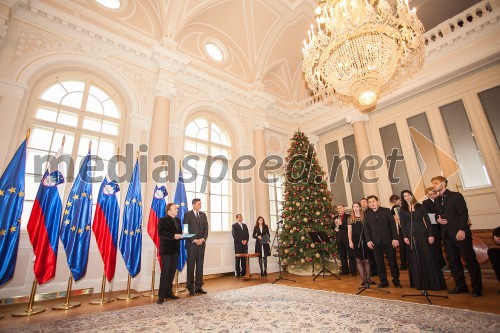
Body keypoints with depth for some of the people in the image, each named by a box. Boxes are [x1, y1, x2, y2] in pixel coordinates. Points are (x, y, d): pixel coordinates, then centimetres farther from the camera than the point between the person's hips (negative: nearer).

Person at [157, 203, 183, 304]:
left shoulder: (178, 220, 15)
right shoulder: (163, 220, -7)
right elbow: (161, 233, -19)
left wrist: (181, 235, -4)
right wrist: (173, 236, -25)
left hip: (175, 249, 7)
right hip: (166, 249, -7)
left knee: (172, 272, 12)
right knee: (165, 272, -2)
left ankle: (169, 292, 22)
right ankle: (161, 295, 6)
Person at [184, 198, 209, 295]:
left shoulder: (203, 215, 13)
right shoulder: (188, 214, -2)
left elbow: (206, 228, 9)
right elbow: (186, 229, -7)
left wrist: (203, 239, -6)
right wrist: (194, 240, -13)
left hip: (201, 243, 4)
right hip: (191, 243, -4)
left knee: (200, 265, 6)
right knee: (191, 265, 1)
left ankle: (198, 286, 13)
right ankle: (190, 287, 11)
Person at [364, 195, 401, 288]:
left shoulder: (386, 210, 1)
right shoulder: (367, 214, 5)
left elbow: (393, 225, -2)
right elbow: (366, 228, 4)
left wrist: (395, 238, -8)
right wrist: (368, 240, -4)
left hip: (388, 240, -1)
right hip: (375, 241, 1)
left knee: (392, 260, 7)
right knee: (379, 262, 6)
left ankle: (396, 280, 23)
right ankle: (383, 281, 17)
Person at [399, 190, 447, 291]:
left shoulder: (420, 206, 4)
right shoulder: (402, 210, 5)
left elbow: (427, 221, 0)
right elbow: (402, 224, 1)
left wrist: (430, 235, -8)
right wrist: (404, 236, -9)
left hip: (422, 234, -1)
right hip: (410, 236, 1)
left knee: (427, 257, 0)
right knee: (415, 259, 6)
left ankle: (434, 282, 11)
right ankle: (420, 283, 15)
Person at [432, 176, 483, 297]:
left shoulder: (456, 196, -3)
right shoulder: (437, 200, 16)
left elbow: (464, 213, -10)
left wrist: (462, 229, -18)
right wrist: (438, 219, -2)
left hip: (460, 232, -6)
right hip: (446, 234, 6)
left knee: (470, 260, 0)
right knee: (453, 261, 8)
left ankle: (477, 288, 10)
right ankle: (461, 286, 17)